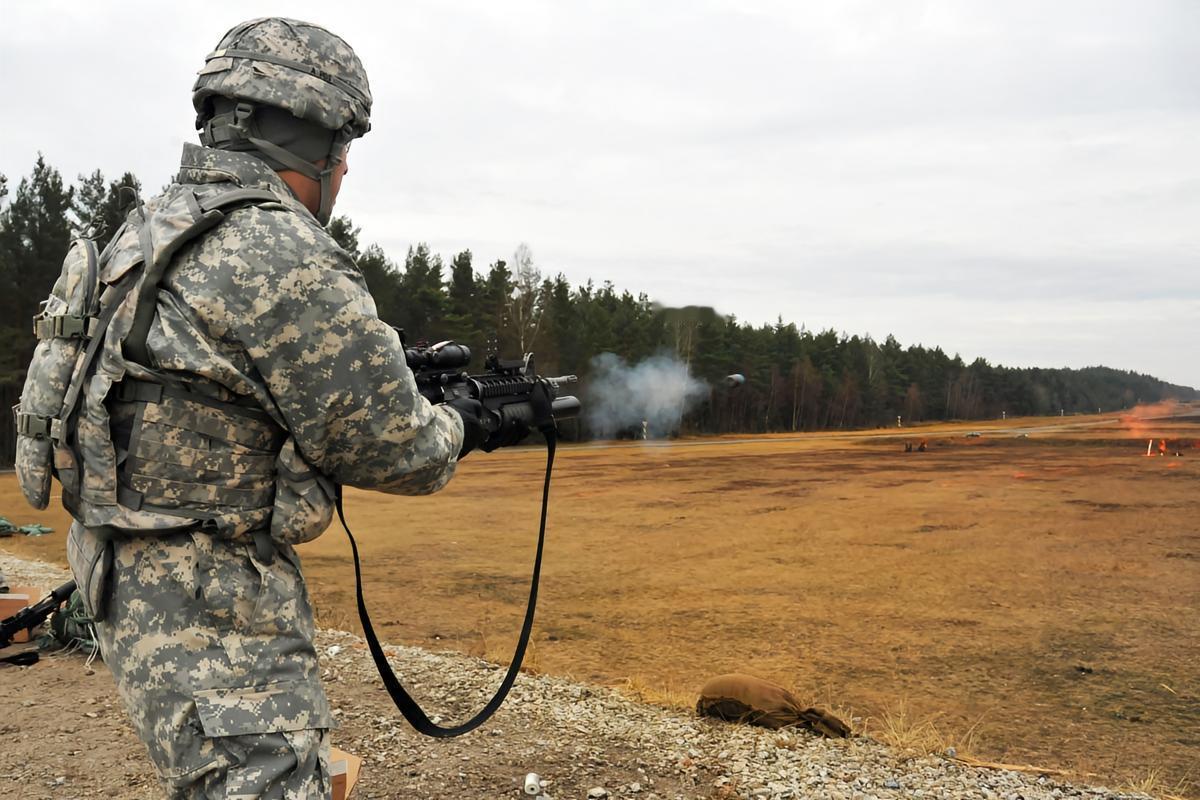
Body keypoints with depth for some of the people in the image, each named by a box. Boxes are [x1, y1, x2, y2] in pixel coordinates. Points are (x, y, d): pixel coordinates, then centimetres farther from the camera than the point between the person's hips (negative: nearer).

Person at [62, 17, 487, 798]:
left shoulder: (156, 229, 7)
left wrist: (398, 369, 15)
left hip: (139, 578, 10)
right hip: (210, 608, -10)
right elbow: (390, 445, -18)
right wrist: (456, 427, 4)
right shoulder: (283, 256, -23)